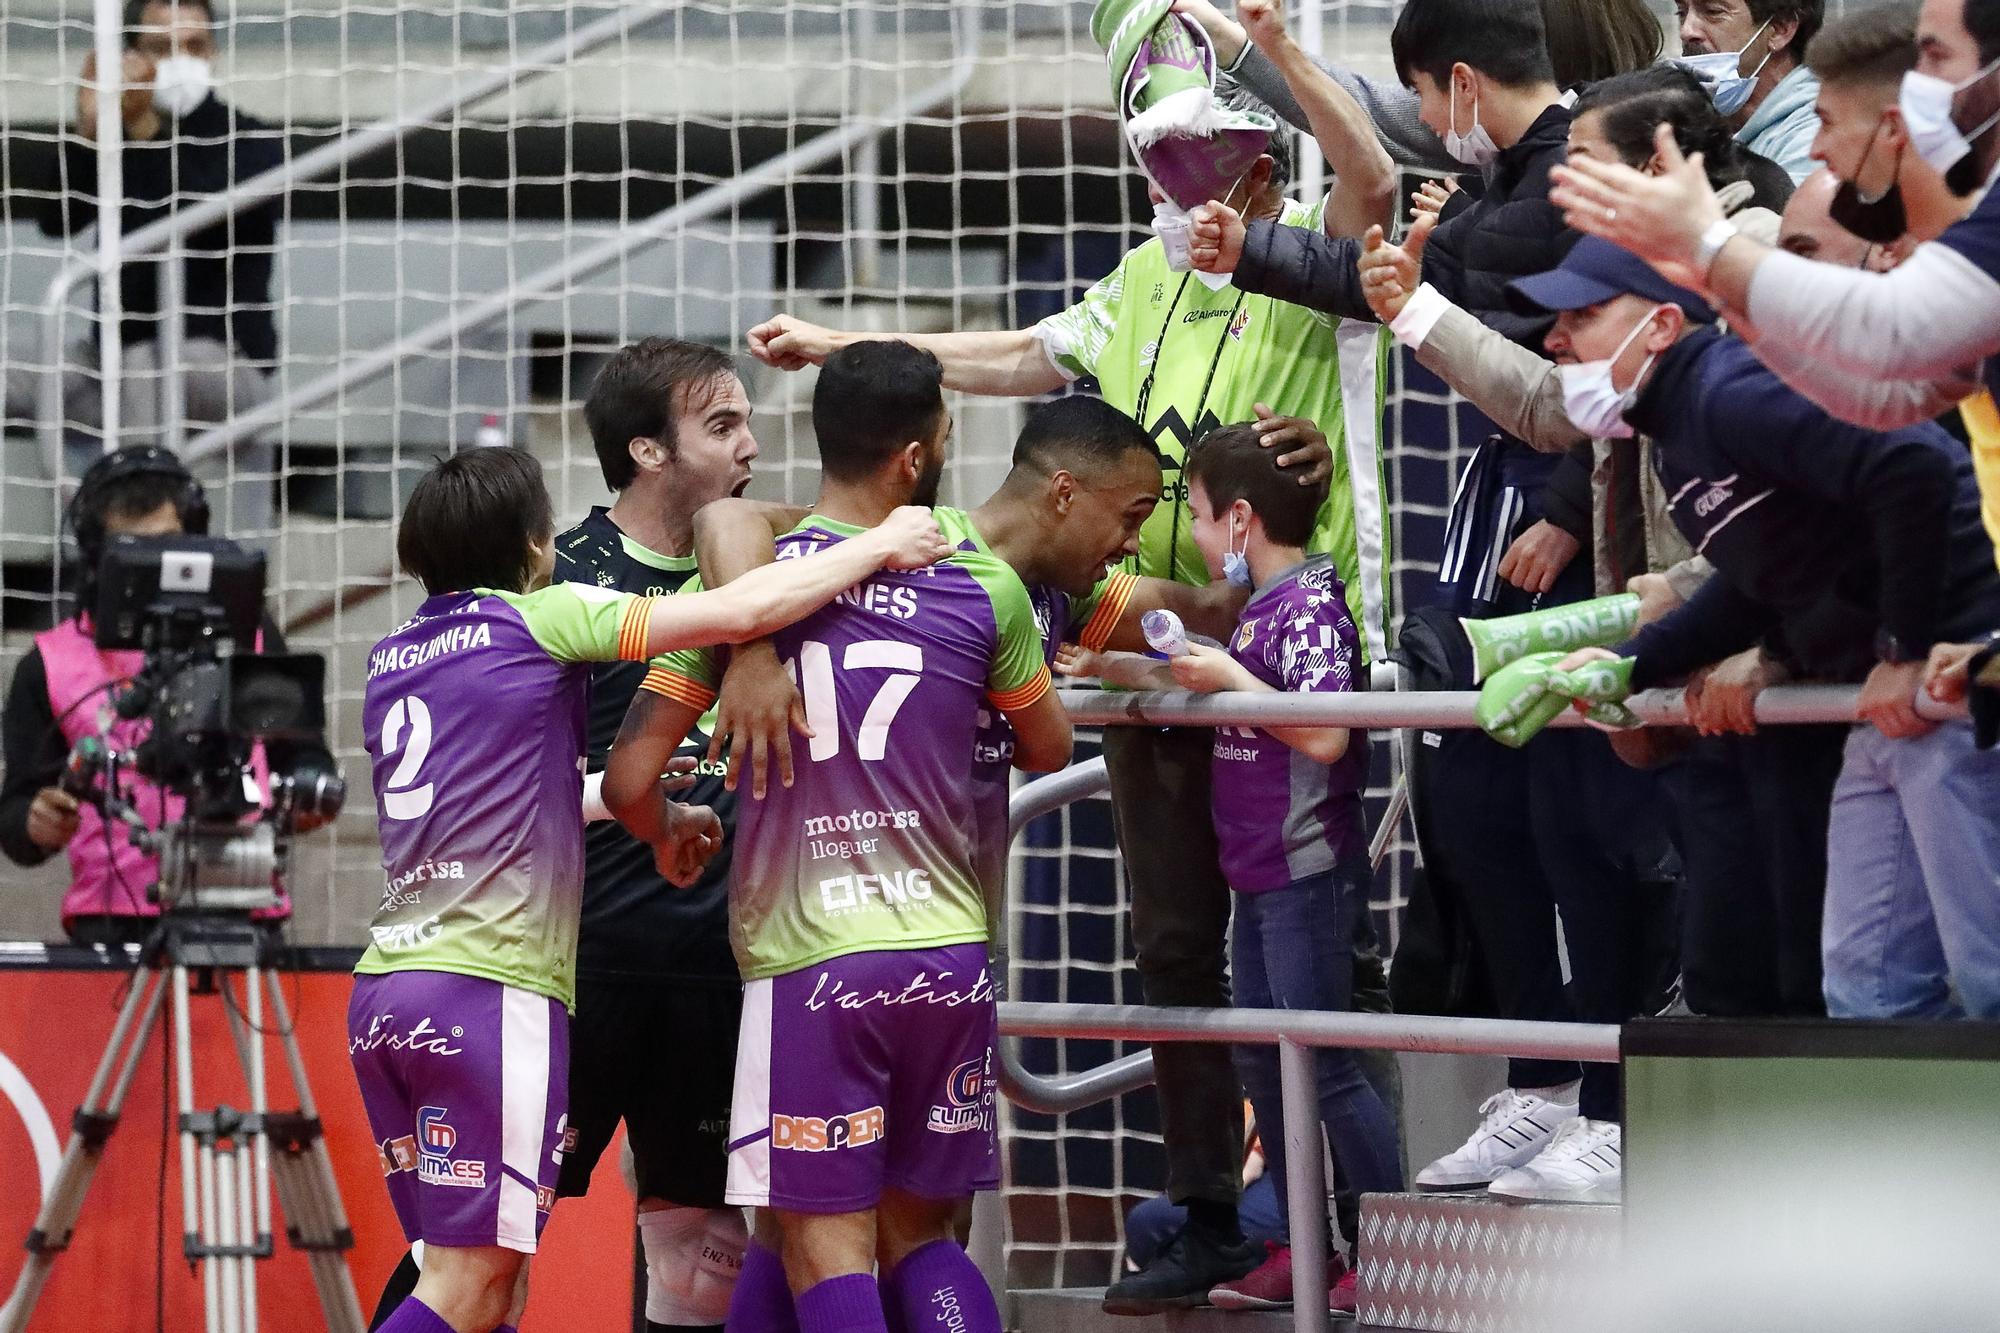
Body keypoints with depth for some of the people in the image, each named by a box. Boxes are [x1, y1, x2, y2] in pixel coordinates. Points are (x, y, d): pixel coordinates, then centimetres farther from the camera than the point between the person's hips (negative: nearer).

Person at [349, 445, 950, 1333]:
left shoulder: (393, 659, 18)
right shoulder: (543, 620, -3)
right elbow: (742, 612, -8)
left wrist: (652, 817, 38)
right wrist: (881, 546, 5)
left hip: (387, 994, 7)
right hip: (490, 993, -7)